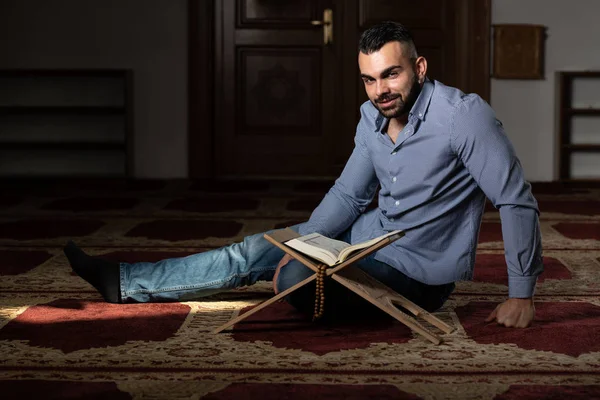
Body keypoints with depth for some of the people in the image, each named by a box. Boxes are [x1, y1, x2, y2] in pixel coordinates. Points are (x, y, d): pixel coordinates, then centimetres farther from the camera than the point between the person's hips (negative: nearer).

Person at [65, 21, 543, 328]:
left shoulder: (462, 114, -24)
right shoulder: (373, 116, -1)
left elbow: (517, 201, -22)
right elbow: (348, 194, 8)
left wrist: (522, 294, -22)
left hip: (420, 271, -7)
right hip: (370, 233, 7)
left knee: (295, 279, -26)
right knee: (257, 252, 4)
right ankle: (122, 282, 12)